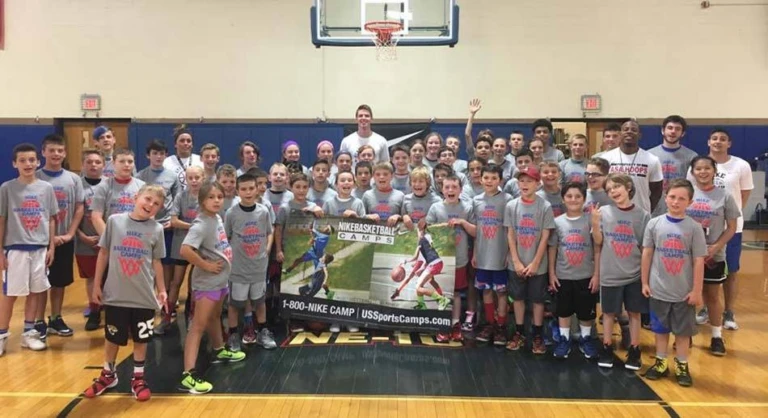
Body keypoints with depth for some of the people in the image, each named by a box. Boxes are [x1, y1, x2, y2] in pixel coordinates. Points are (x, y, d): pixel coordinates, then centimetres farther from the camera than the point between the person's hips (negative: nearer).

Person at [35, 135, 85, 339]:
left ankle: (56, 319, 25)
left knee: (60, 282, 12)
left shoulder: (73, 179, 3)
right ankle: (39, 322, 16)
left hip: (66, 240, 3)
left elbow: (79, 208, 5)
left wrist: (70, 234, -5)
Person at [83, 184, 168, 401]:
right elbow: (103, 254, 2)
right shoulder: (115, 221, -5)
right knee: (112, 337, 15)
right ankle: (108, 374, 37)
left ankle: (138, 378, 29)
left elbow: (156, 262, 5)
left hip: (144, 296, 0)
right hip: (115, 294, 0)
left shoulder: (156, 229, -3)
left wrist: (161, 290, 6)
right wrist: (97, 284, 4)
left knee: (141, 338, 11)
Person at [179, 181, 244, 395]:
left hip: (220, 278, 9)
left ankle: (220, 351, 47)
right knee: (198, 325, -9)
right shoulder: (201, 224, -22)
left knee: (214, 317, 27)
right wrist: (206, 265, -23)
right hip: (207, 281, -9)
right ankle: (188, 374, -8)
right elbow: (185, 250, -35)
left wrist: (222, 264, 9)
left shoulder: (217, 217, 4)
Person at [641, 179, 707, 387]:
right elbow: (647, 254, 2)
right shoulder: (654, 224, -4)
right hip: (659, 289, 1)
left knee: (683, 330, 11)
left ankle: (682, 366, 27)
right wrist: (645, 282, 3)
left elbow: (698, 261, -6)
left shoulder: (694, 228, -8)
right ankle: (661, 362, 30)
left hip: (684, 291, -1)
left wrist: (696, 290, -6)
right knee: (660, 328, 15)